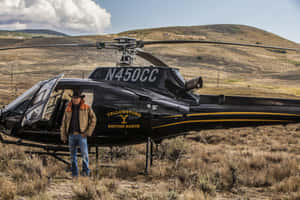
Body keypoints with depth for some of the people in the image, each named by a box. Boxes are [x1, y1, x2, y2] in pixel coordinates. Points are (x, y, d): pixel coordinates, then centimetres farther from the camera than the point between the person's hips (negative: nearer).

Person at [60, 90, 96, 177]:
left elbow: (93, 120, 0)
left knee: (84, 154, -14)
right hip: (71, 135, 3)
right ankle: (74, 174, 12)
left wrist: (88, 132, -7)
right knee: (73, 155, 6)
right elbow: (64, 123, 13)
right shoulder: (68, 109, 10)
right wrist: (63, 136, 7)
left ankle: (86, 171, -2)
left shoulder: (86, 108, 1)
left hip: (81, 135, -3)